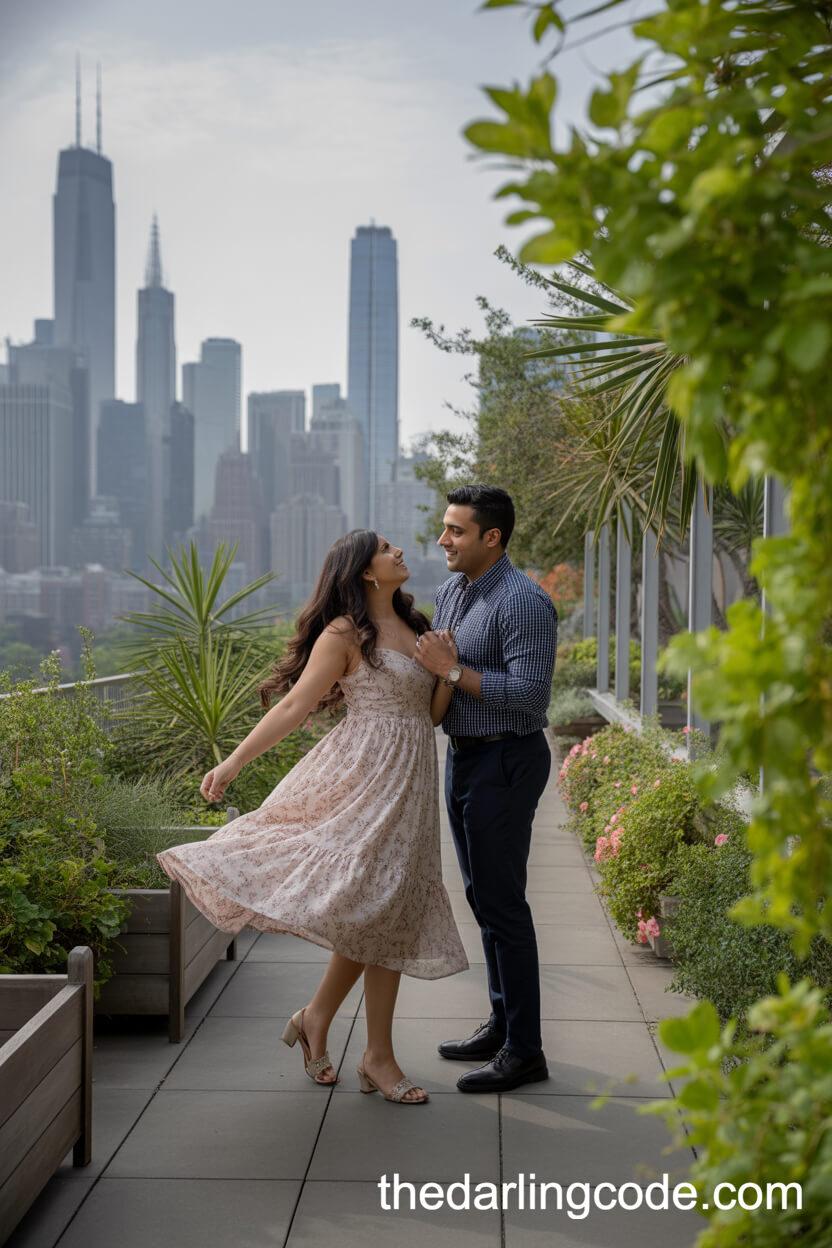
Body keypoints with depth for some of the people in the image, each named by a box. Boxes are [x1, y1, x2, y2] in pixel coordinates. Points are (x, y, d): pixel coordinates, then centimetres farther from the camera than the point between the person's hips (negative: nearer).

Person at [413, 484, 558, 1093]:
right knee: (482, 895, 16)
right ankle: (502, 1025, 29)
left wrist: (453, 671, -23)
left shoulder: (523, 601, -18)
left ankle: (524, 1051, 4)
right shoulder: (451, 591, 10)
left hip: (504, 762, -9)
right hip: (463, 755, 10)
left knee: (502, 902, -5)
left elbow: (529, 692, -26)